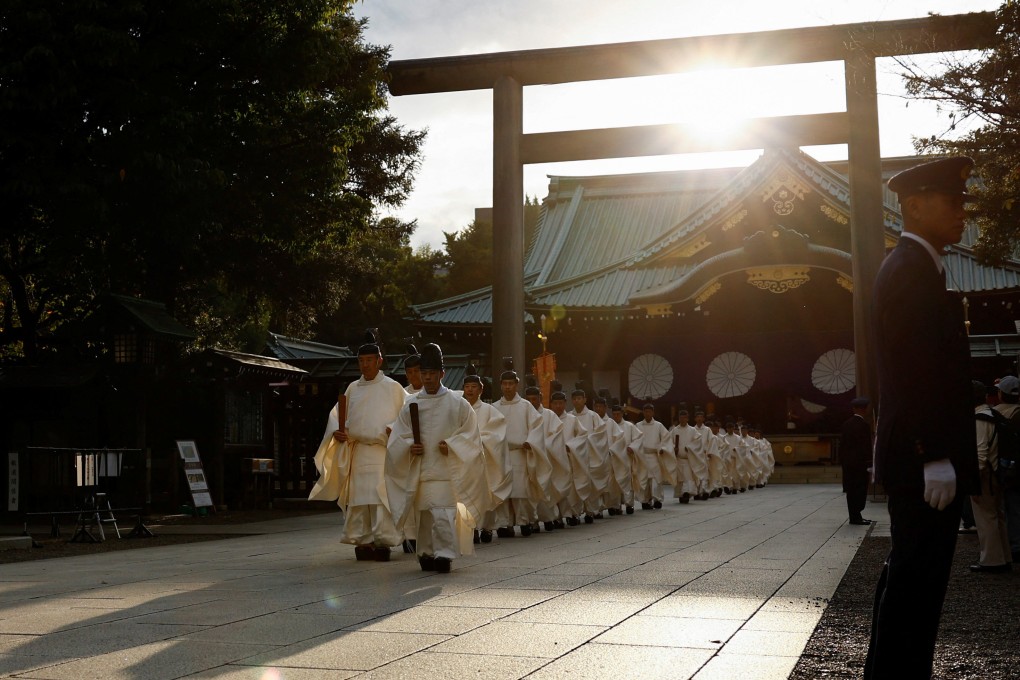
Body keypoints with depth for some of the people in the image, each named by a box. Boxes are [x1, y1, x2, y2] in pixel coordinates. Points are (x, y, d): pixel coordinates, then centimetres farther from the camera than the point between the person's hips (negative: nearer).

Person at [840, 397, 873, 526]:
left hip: (847, 462, 7)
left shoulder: (846, 424, 11)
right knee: (860, 490, -3)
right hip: (860, 462, -7)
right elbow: (866, 446, -14)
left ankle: (854, 516, 12)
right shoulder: (864, 424, -11)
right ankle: (856, 516, -5)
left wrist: (842, 462, 17)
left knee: (851, 490, 9)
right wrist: (869, 465, -11)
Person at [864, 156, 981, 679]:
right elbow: (916, 371, -22)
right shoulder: (914, 272, -14)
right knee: (916, 582, -5)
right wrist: (936, 458, -23)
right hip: (926, 462, -11)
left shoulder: (907, 268, 19)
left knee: (910, 579, 15)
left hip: (916, 461, 11)